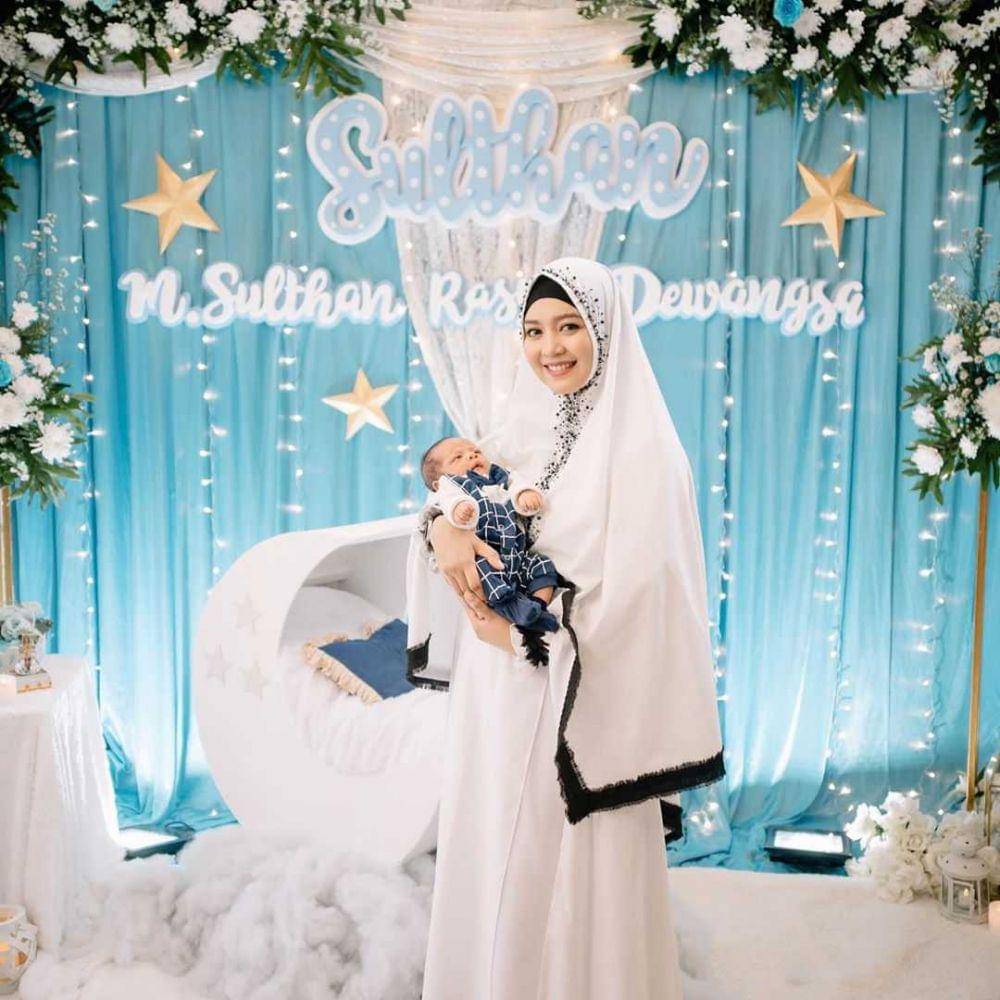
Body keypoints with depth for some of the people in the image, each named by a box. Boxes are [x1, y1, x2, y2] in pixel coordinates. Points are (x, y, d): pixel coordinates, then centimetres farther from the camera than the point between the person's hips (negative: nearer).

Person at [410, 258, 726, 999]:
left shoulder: (640, 447, -11)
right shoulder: (526, 430, 8)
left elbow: (635, 601, -16)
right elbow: (452, 484, 9)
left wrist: (517, 631, -10)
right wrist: (443, 527, -14)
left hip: (579, 708, -6)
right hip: (496, 701, 6)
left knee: (570, 879, 4)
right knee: (492, 868, 15)